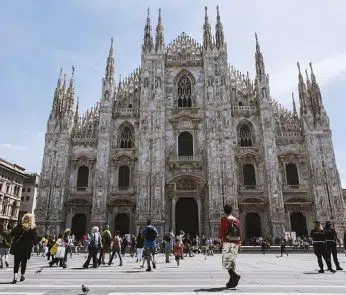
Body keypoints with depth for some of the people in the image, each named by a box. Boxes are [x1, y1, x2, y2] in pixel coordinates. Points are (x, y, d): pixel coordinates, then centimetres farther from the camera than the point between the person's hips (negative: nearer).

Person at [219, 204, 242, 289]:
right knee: (232, 261, 12)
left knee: (226, 262, -3)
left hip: (227, 243, -6)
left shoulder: (223, 219, -3)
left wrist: (221, 239, -6)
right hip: (236, 243, 6)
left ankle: (235, 275, -24)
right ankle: (232, 282, 15)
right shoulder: (237, 220, 11)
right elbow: (240, 232, 10)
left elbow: (222, 230, -11)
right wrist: (239, 243, 13)